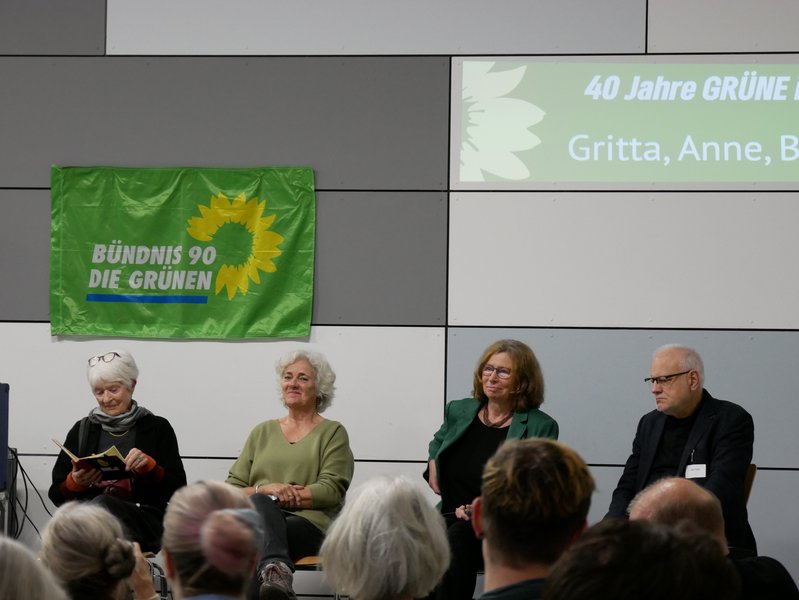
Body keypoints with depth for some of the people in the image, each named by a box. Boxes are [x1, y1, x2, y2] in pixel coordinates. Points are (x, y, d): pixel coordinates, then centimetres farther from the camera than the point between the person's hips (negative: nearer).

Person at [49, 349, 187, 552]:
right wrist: (75, 482, -5)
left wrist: (149, 465, -12)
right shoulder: (82, 430, 19)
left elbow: (178, 490, 4)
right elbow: (56, 495, 17)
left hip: (143, 522, -2)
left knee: (101, 504, -35)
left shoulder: (157, 428, 12)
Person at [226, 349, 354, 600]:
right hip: (260, 519, 2)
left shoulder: (333, 432, 17)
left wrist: (287, 496, -11)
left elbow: (332, 490, 1)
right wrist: (265, 490, -5)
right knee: (260, 503, -40)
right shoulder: (263, 431, 27)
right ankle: (277, 570, -68)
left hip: (309, 522, -2)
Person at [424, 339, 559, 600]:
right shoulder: (459, 411, 14)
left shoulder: (539, 427, -2)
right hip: (450, 518, 4)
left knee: (456, 541, -36)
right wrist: (432, 464, 16)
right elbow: (438, 442, 39)